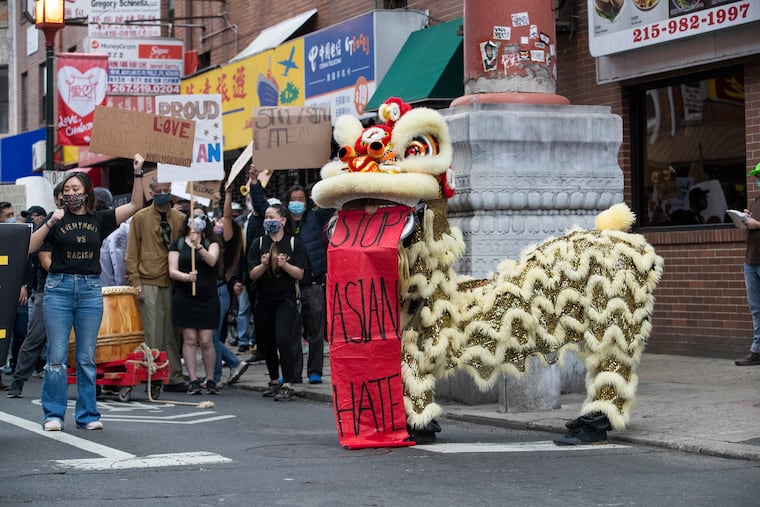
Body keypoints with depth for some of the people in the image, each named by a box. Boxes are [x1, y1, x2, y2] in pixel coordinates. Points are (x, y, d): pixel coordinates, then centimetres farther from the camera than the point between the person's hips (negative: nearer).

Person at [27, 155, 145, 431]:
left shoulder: (99, 219, 6)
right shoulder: (57, 218, 4)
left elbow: (135, 205, 1)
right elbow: (30, 247, -4)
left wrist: (138, 174, -8)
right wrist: (50, 223, -14)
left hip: (90, 289, 1)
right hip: (59, 287, -1)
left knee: (87, 358, 6)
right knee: (56, 356, -2)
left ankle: (87, 415, 12)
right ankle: (53, 414, 4)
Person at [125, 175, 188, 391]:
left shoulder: (181, 219, 10)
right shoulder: (140, 218, 3)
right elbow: (131, 253, 2)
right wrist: (135, 282, -6)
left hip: (173, 283, 3)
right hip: (149, 284, -3)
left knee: (173, 333, 6)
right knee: (153, 335, -2)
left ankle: (174, 378, 11)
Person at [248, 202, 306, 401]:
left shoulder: (294, 243, 0)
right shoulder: (258, 244, 6)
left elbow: (299, 274, -4)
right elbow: (252, 274, -1)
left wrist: (284, 264, -20)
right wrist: (264, 264, -19)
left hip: (286, 299, -3)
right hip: (263, 300, 4)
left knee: (283, 338, -18)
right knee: (267, 342, 10)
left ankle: (288, 385, -15)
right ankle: (274, 381, 27)